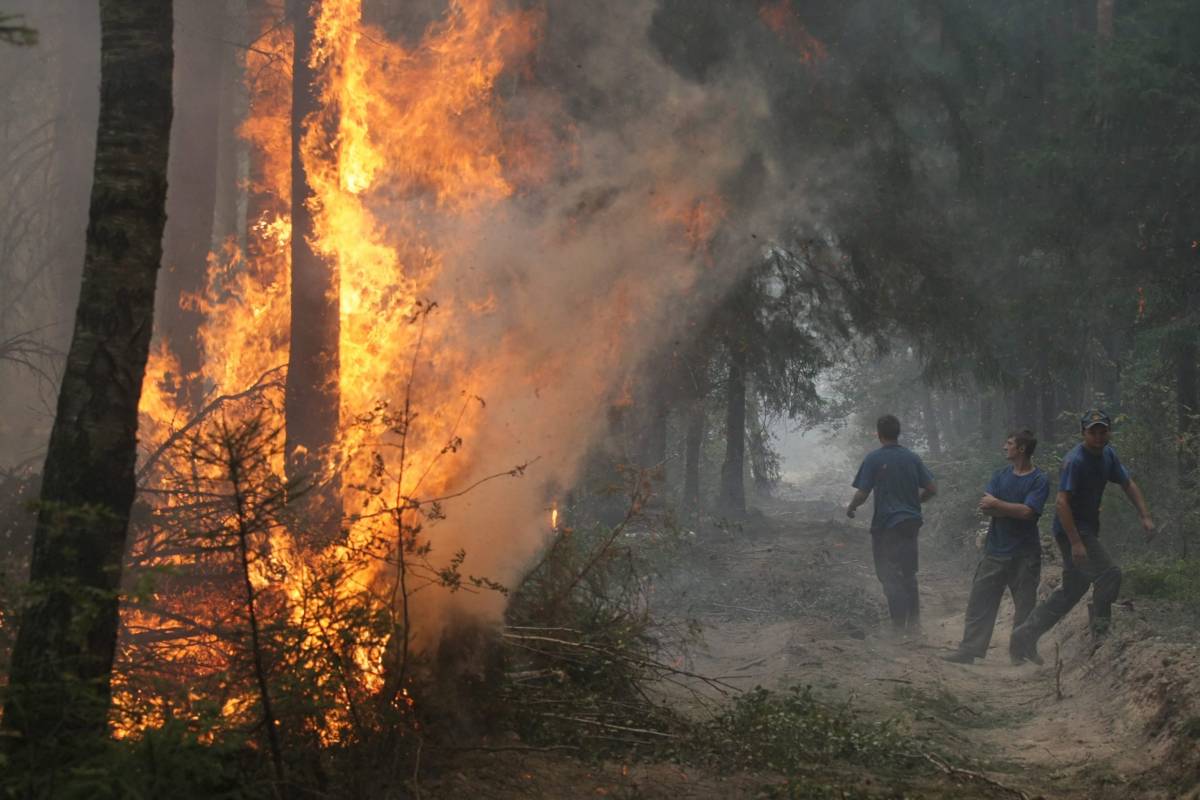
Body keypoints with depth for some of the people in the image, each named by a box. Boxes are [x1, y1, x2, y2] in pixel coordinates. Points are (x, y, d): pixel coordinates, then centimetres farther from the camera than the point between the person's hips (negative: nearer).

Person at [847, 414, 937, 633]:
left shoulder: (874, 459, -11)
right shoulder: (913, 458, 3)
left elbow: (862, 494, -13)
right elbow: (932, 489, 4)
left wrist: (850, 508, 7)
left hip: (886, 524, -5)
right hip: (911, 522, 5)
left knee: (889, 574, 1)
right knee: (909, 573, 17)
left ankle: (899, 625, -3)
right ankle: (913, 622, 20)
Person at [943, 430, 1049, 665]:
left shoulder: (1039, 480, -7)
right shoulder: (1001, 475, 10)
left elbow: (1027, 512, -18)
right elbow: (985, 506, -1)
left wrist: (997, 504, -9)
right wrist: (1014, 510, -14)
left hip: (1024, 555, -5)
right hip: (995, 550, 5)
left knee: (1024, 606, 3)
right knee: (979, 602, 2)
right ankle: (969, 650, 5)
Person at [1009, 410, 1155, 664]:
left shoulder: (1108, 455, 6)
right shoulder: (1075, 460, -20)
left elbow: (1128, 485, 16)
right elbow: (1062, 503, -24)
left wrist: (1145, 516, 3)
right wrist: (1076, 543, -28)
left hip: (1088, 529, 9)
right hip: (1072, 530, -9)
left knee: (1073, 588, 12)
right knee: (1109, 574, -19)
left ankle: (1025, 636, 16)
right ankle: (1100, 632, -11)